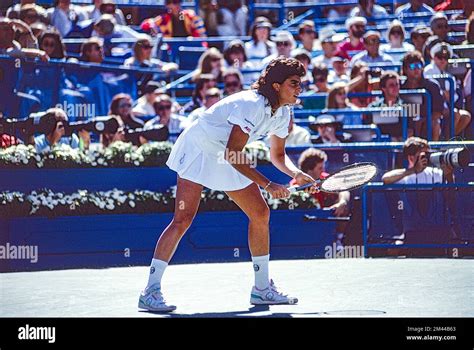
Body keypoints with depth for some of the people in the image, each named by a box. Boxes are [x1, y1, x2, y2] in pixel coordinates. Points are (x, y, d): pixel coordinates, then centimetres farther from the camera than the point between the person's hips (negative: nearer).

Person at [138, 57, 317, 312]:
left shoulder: (282, 113, -2)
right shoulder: (251, 105, -29)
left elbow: (277, 155, 11)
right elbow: (232, 154, -31)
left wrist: (296, 173, -10)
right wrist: (268, 185, -29)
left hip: (228, 160, 9)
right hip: (199, 150, -9)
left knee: (261, 214, 6)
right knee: (183, 219, -19)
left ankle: (262, 289, 16)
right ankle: (150, 292, -19)